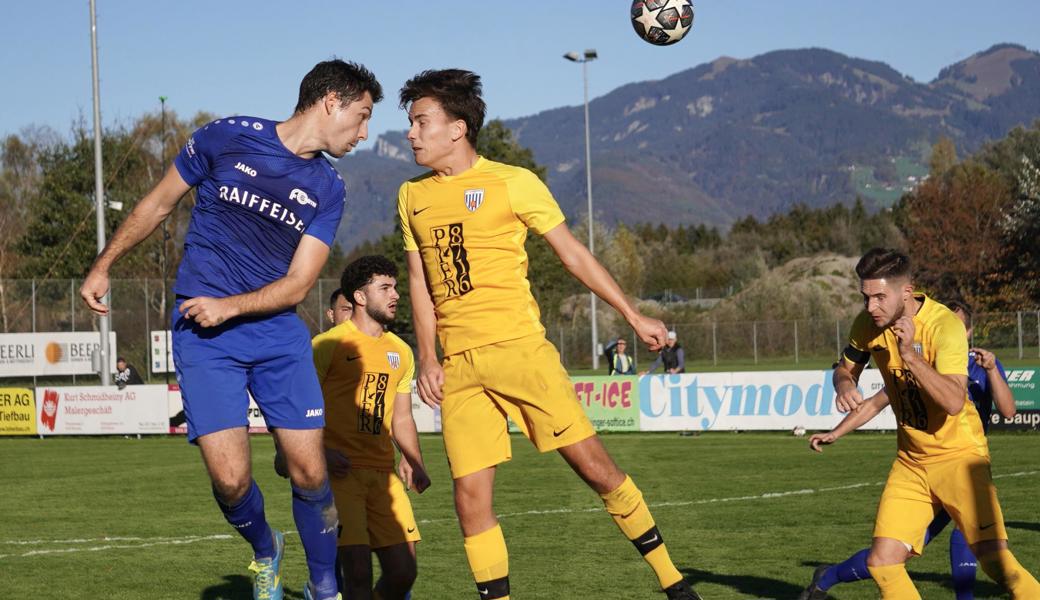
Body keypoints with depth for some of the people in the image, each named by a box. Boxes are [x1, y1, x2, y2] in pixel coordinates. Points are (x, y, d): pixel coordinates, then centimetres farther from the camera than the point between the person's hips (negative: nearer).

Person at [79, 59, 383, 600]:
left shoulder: (328, 190, 6)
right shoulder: (227, 138, -3)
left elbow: (297, 285, 1)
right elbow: (158, 204, 9)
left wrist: (229, 306, -14)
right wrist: (103, 266, 11)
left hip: (278, 332, 3)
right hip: (202, 335, -3)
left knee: (309, 471, -5)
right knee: (230, 478, -13)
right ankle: (265, 553, 20)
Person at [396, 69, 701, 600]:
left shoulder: (513, 183, 0)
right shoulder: (412, 196, 12)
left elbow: (572, 254, 4)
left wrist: (634, 317, 4)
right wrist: (427, 358, 6)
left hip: (520, 349, -4)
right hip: (457, 366, 4)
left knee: (593, 465, -7)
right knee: (470, 497, -5)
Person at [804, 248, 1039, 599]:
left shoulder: (945, 325, -21)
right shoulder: (868, 324, -3)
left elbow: (954, 402, -31)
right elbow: (846, 369, 15)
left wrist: (909, 354, -37)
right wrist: (844, 386, -9)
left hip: (958, 455, -6)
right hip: (911, 461, 6)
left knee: (994, 558, -21)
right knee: (881, 563, -3)